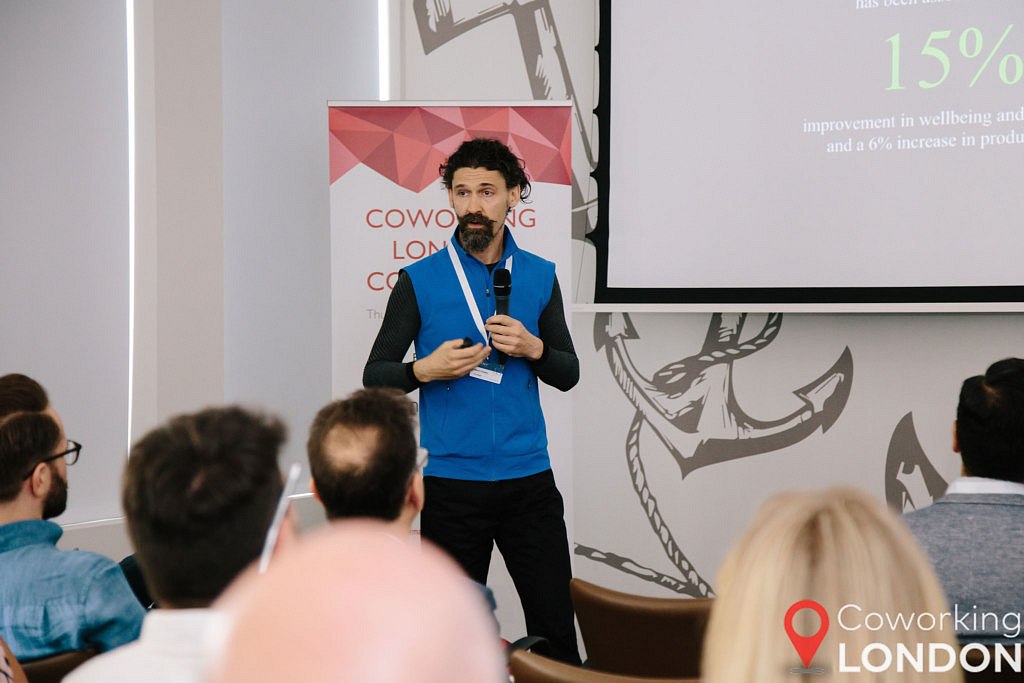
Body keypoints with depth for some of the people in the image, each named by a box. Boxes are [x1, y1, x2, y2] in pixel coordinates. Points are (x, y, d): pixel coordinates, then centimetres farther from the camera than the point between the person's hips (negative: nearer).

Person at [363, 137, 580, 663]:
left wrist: (533, 348, -10)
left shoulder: (540, 277, 7)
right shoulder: (419, 280, -1)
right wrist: (426, 369, -18)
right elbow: (375, 376, 1)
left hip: (528, 478, 2)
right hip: (451, 481, -1)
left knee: (555, 621, 0)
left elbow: (569, 374, 10)